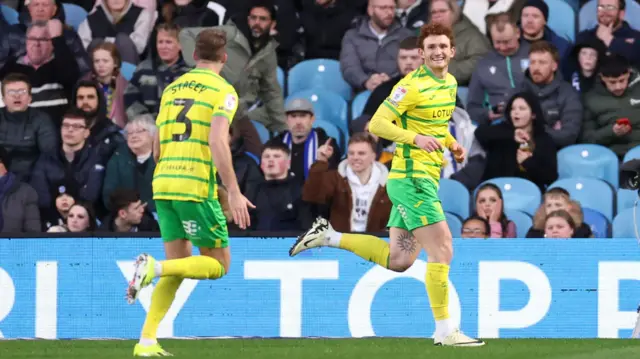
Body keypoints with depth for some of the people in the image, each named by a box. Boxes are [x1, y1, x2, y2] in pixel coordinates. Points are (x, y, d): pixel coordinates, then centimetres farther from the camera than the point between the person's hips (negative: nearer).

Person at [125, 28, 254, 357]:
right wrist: (234, 193, -16)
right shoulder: (223, 91, -2)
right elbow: (217, 142, -16)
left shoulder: (172, 89, 17)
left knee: (178, 267, 14)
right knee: (218, 265, 4)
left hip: (163, 184, 7)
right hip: (196, 186, -7)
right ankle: (154, 268, -19)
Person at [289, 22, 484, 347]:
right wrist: (416, 138, -27)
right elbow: (377, 124, -16)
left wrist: (451, 143, 11)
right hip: (411, 177, -9)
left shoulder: (450, 83, 12)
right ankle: (444, 331, -5)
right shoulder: (413, 85, -14)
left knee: (398, 260, 9)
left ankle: (329, 236, 19)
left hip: (425, 179, 9)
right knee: (442, 251, -11)